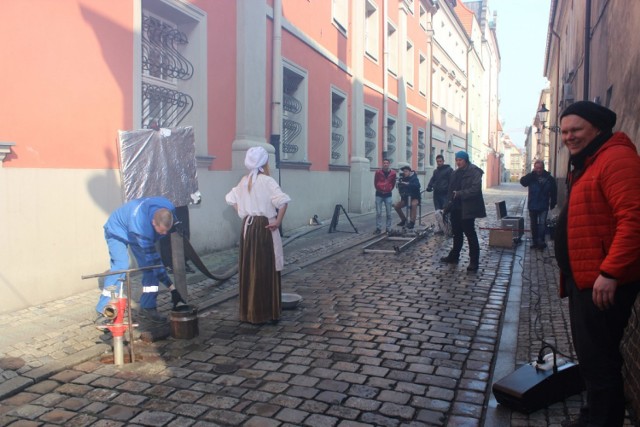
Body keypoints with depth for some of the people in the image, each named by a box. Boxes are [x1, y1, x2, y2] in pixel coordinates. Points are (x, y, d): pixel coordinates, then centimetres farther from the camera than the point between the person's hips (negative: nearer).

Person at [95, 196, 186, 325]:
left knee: (149, 266, -8)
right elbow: (153, 259, -42)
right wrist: (172, 288, -41)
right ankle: (103, 312, -15)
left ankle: (147, 308, 1)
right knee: (121, 266, -24)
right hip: (117, 231, -6)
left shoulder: (168, 209, -30)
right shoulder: (141, 226, -46)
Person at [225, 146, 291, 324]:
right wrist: (278, 222, -15)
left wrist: (243, 214, 14)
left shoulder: (244, 181, 8)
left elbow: (231, 198, 20)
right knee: (266, 271, 2)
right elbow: (283, 201, -24)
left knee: (248, 269, 12)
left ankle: (248, 311, 21)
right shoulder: (267, 181, -12)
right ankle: (266, 313, 9)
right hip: (264, 228, -6)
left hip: (248, 228, 6)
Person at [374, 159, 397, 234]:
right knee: (378, 213, -2)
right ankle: (378, 228, 4)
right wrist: (379, 189, 6)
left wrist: (389, 190, 7)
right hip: (379, 194, -1)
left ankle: (388, 228, 12)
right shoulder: (378, 172, -5)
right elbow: (375, 183, 5)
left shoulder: (393, 173, -1)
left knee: (389, 213, 4)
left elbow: (393, 183, 12)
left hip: (388, 195, 1)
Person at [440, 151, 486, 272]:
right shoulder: (456, 173, 14)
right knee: (457, 233, 18)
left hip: (467, 209, -8)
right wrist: (450, 201, 7)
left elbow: (475, 189, -21)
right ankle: (454, 256, 30)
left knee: (470, 234, -3)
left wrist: (459, 194, -25)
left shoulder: (474, 172, -10)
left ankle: (474, 261, 3)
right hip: (456, 208, 8)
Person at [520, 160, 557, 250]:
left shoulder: (549, 178, -4)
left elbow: (554, 192, 3)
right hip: (532, 205, 2)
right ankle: (534, 241, 19)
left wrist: (553, 203, 3)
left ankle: (541, 241, -5)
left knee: (542, 224, -8)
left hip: (543, 206, -2)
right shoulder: (531, 177, -2)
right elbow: (522, 182, -21)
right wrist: (532, 173, -25)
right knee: (533, 224, 10)